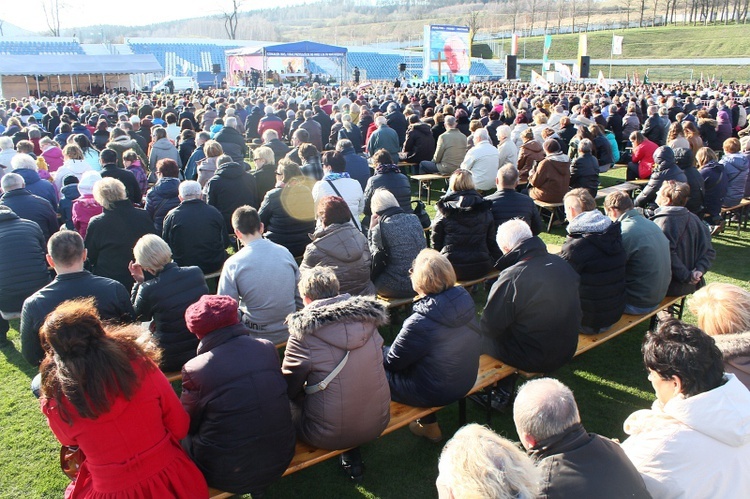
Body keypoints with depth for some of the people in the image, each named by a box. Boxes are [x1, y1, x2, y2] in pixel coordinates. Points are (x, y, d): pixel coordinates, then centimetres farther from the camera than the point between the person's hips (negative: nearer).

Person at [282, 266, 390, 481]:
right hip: (378, 424, 5)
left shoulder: (304, 333, -17)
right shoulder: (367, 318, -4)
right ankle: (352, 456, 27)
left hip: (329, 437, -5)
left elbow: (288, 388, -6)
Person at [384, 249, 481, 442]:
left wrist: (379, 351, 5)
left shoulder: (420, 324, -34)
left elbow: (392, 362, -16)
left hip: (435, 394, -7)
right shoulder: (464, 299, -12)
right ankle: (429, 425, 32)